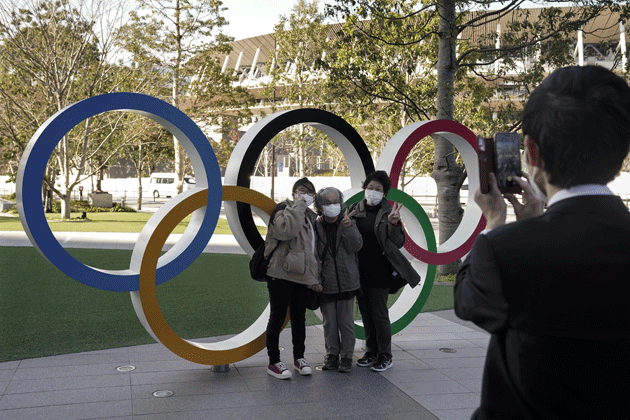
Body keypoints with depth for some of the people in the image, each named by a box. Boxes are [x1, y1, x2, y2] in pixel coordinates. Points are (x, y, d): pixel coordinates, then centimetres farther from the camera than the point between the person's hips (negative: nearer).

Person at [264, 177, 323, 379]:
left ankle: (299, 358, 25)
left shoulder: (309, 217, 17)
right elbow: (286, 230, -29)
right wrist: (298, 207, -20)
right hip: (280, 274, -7)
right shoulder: (283, 210, -5)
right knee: (278, 317, -1)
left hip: (300, 275, 7)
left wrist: (314, 277, 17)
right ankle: (273, 362, 8)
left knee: (299, 317, 12)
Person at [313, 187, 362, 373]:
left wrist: (348, 228, -19)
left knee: (346, 321, 6)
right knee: (329, 322, 10)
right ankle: (332, 354, 26)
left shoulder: (348, 222, 0)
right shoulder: (316, 226, 0)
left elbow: (355, 246, -10)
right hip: (326, 282, 1)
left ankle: (347, 356, 20)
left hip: (346, 281, -1)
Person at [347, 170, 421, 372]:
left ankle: (385, 355, 13)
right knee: (366, 313, 13)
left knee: (379, 313, 0)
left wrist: (394, 224, -21)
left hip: (379, 272, -4)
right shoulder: (354, 209, 5)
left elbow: (398, 243, -5)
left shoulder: (388, 213, -4)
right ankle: (371, 352, 27)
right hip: (359, 271, 4)